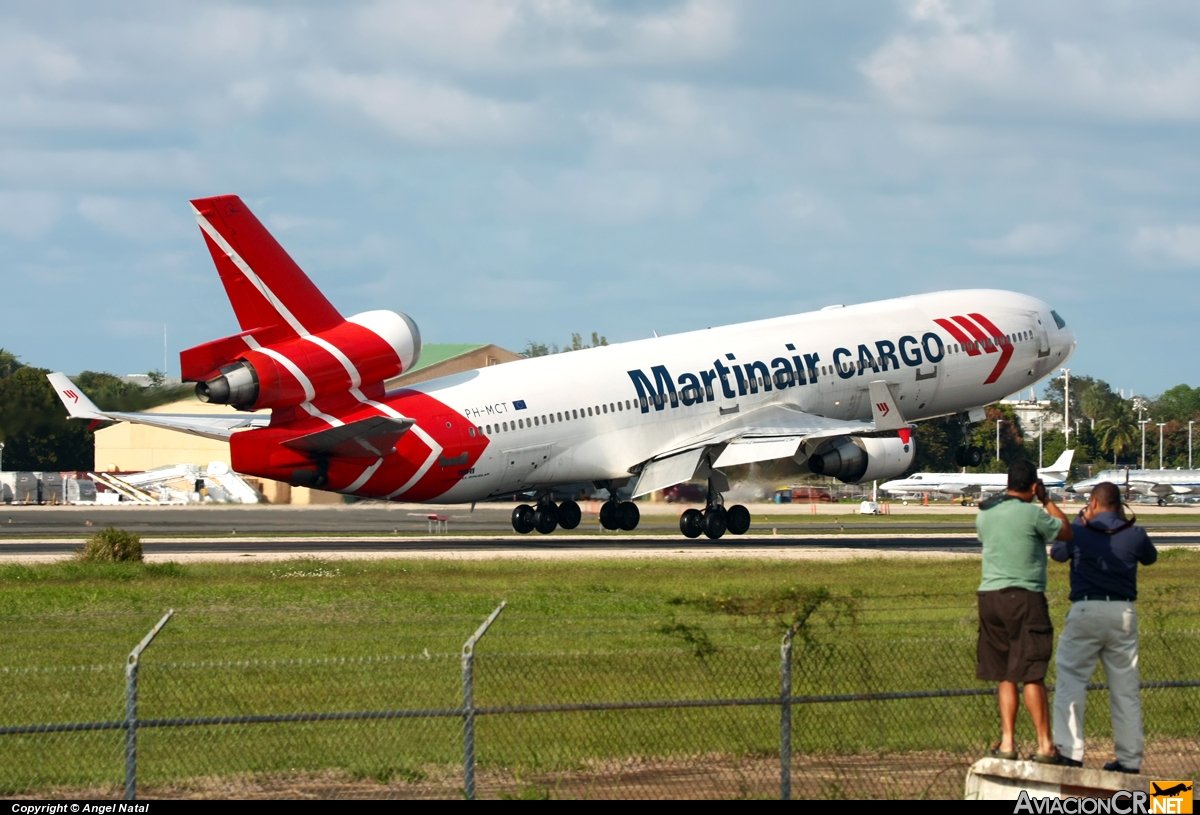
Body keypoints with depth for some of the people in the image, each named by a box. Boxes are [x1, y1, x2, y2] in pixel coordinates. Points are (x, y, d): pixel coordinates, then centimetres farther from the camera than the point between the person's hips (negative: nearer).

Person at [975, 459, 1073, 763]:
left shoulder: (985, 513, 8)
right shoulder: (1032, 514, -10)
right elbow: (1066, 532, 4)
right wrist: (1046, 500, 15)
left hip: (989, 596, 5)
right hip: (1025, 598, -5)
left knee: (1005, 675, 11)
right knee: (1032, 675, -5)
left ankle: (1007, 742, 8)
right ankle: (1045, 745, -2)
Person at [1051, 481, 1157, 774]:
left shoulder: (1078, 532, -3)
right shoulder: (1134, 535, 2)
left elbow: (1057, 553, 16)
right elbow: (1150, 557, 23)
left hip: (1085, 610, -3)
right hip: (1124, 613, 3)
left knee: (1071, 681, 1)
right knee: (1125, 687, 9)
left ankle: (1069, 750, -9)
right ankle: (1130, 758, 11)